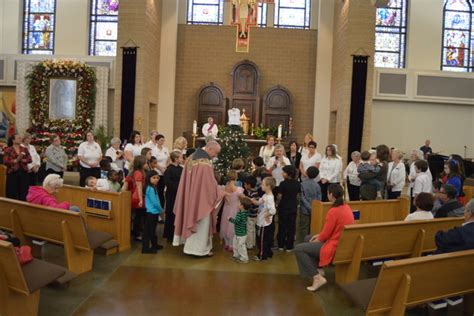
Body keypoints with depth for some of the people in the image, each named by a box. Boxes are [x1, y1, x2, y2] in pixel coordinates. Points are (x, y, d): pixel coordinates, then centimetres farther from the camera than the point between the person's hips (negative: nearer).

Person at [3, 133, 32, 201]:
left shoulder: (24, 149, 10)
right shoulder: (8, 150, -1)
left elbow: (30, 159, 2)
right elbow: (5, 162, -9)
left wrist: (22, 160, -13)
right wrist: (16, 160, -16)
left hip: (24, 172, 3)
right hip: (12, 173, -3)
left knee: (24, 192, 6)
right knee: (12, 193, -1)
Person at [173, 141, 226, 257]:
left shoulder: (191, 157, 4)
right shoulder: (205, 163, -24)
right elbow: (210, 183, -20)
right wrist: (221, 194, -5)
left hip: (190, 197, 9)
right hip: (201, 198, -9)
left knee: (192, 219, 20)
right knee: (201, 224, 5)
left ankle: (190, 244, 32)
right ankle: (199, 248, 15)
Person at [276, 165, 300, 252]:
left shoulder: (283, 183, -18)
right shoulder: (297, 183, -3)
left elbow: (279, 196, -14)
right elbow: (298, 195, 5)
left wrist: (278, 204, 5)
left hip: (283, 208, -3)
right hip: (293, 208, 3)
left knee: (282, 227, 10)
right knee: (291, 227, 10)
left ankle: (281, 246, 18)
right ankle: (289, 247, 14)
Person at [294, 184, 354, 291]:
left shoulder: (333, 211, -24)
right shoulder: (346, 207, 4)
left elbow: (326, 234, -18)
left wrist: (316, 240, 2)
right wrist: (319, 235, 11)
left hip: (334, 246, -10)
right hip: (342, 242, 10)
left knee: (298, 249, -6)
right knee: (308, 238, 24)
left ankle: (318, 277, -6)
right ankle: (318, 269, 21)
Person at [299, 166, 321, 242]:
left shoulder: (303, 184, -10)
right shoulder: (317, 185, -4)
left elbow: (302, 198, -12)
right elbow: (319, 198, -2)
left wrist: (309, 207, -9)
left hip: (305, 210, -2)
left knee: (303, 228, 3)